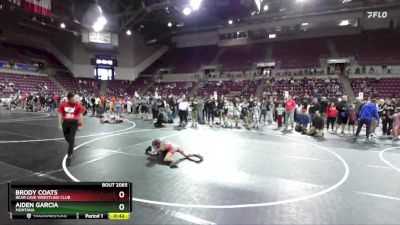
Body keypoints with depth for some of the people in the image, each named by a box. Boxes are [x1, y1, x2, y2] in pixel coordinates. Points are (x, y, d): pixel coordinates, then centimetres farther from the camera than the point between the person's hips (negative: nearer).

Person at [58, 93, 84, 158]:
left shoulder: (78, 105, -6)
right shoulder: (63, 105, 0)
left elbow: (80, 115, -3)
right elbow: (60, 115, 6)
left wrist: (80, 125, -5)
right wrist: (60, 124, 1)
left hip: (74, 123, -3)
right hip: (65, 122, 3)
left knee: (71, 138, -7)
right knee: (66, 137, 14)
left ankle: (70, 154, 3)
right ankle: (71, 145, 46)